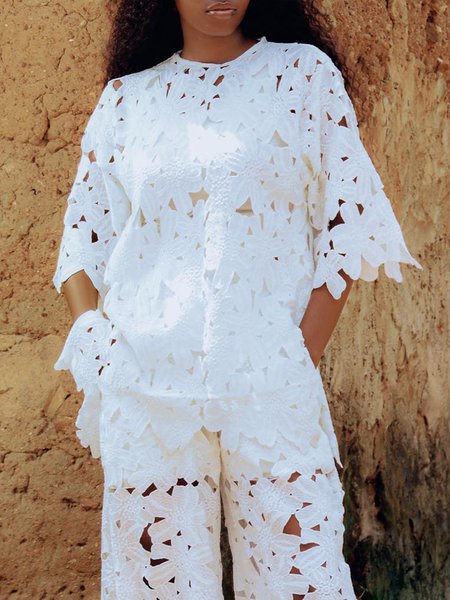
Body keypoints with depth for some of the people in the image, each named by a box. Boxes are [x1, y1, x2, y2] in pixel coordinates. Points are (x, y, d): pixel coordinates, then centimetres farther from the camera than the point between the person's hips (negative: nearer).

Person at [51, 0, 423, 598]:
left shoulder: (305, 73, 6)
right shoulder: (125, 97, 11)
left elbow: (347, 221, 2)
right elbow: (83, 235, 13)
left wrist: (303, 358, -6)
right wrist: (100, 357, -1)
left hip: (271, 384, -1)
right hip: (143, 387, 2)